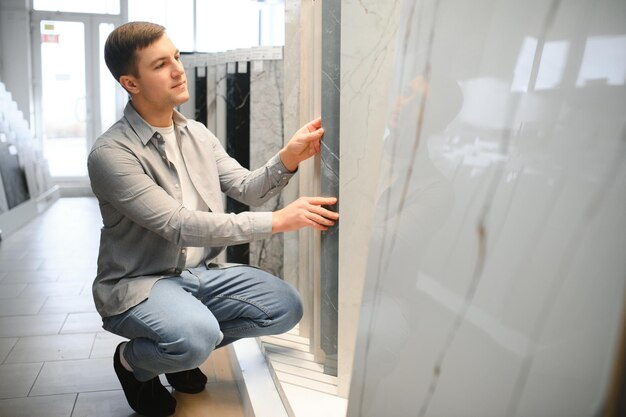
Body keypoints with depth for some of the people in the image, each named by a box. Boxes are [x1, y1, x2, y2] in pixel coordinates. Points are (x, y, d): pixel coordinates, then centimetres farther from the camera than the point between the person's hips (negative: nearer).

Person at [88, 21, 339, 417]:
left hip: (199, 272, 7)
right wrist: (278, 220, -29)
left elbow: (247, 189, 1)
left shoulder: (198, 134, 5)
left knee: (286, 307, -12)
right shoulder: (111, 153, -18)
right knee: (196, 337, -35)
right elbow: (181, 226, -25)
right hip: (137, 283, -6)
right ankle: (133, 363, 3)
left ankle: (184, 346, 11)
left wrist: (288, 159, -20)